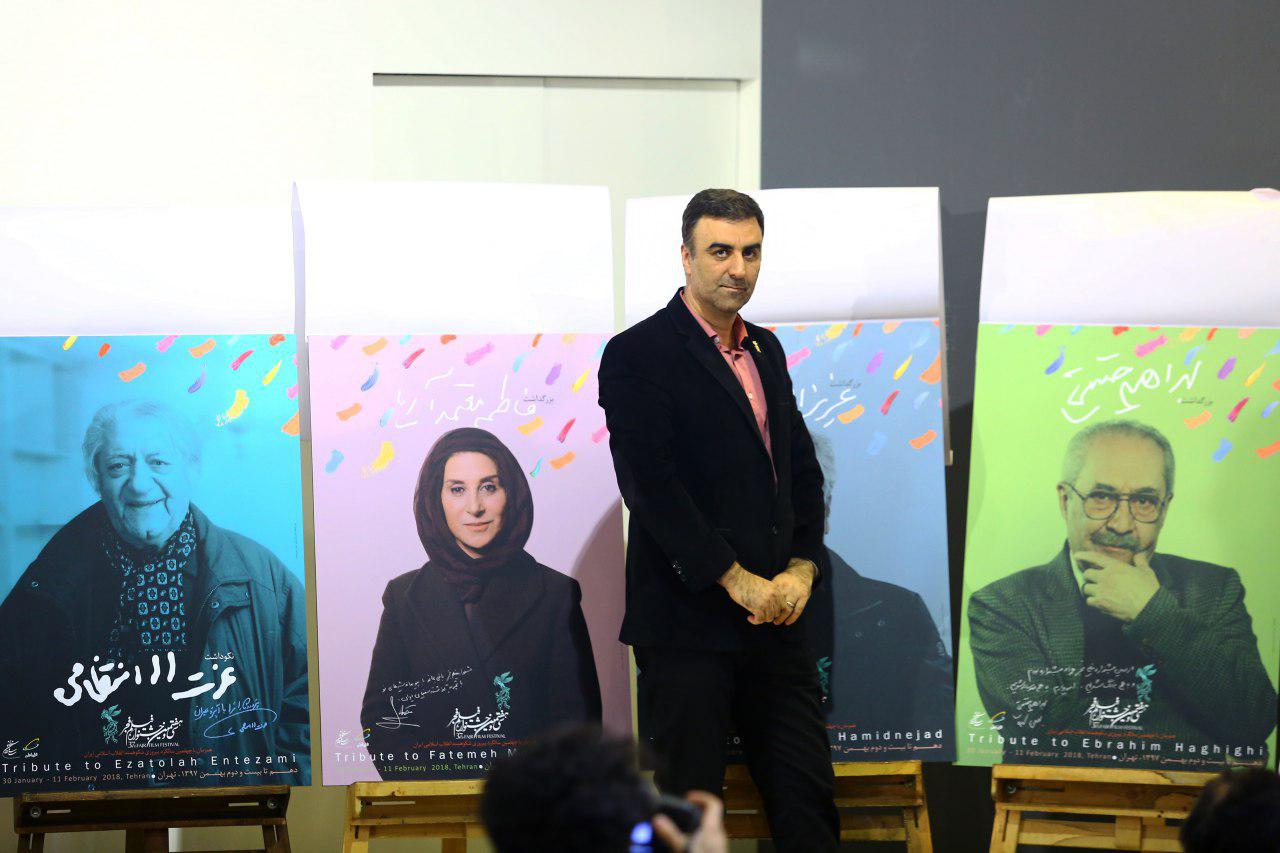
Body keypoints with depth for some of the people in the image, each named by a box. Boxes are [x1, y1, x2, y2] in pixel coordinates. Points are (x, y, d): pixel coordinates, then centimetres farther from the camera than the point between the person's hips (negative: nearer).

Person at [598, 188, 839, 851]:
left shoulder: (765, 351, 16)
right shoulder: (637, 355, -7)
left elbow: (803, 469, 18)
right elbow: (651, 485, -15)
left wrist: (801, 570, 1)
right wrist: (737, 581, -15)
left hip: (776, 616, 7)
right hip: (690, 620, -6)